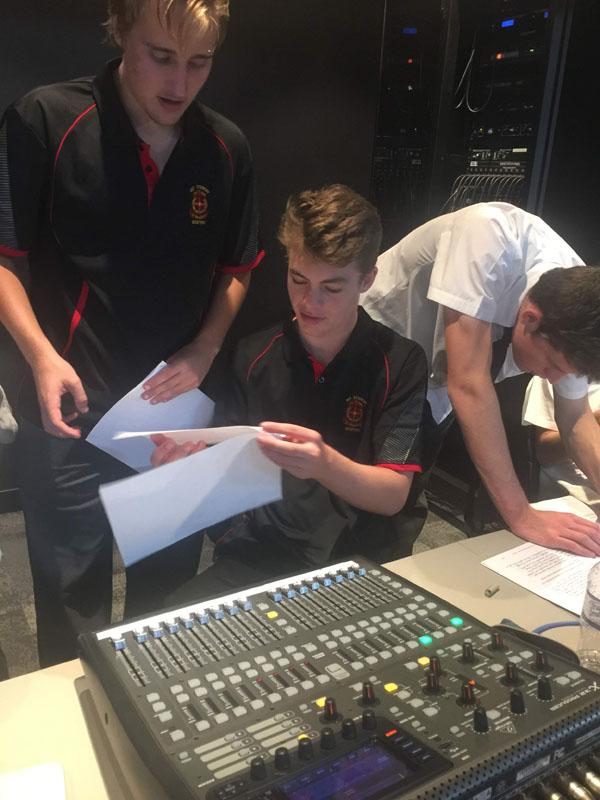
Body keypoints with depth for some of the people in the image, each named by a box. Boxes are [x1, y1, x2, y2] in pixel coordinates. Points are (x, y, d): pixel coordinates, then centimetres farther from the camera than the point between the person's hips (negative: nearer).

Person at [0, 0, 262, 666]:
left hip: (179, 407, 3)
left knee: (170, 583, 17)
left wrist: (203, 351, -4)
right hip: (72, 410, -3)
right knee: (71, 594, 9)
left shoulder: (226, 148, 3)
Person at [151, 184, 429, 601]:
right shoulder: (254, 357, 5)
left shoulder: (398, 362, -3)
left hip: (361, 564, -1)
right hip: (257, 556, 2)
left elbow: (394, 495, -8)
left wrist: (325, 464, -28)